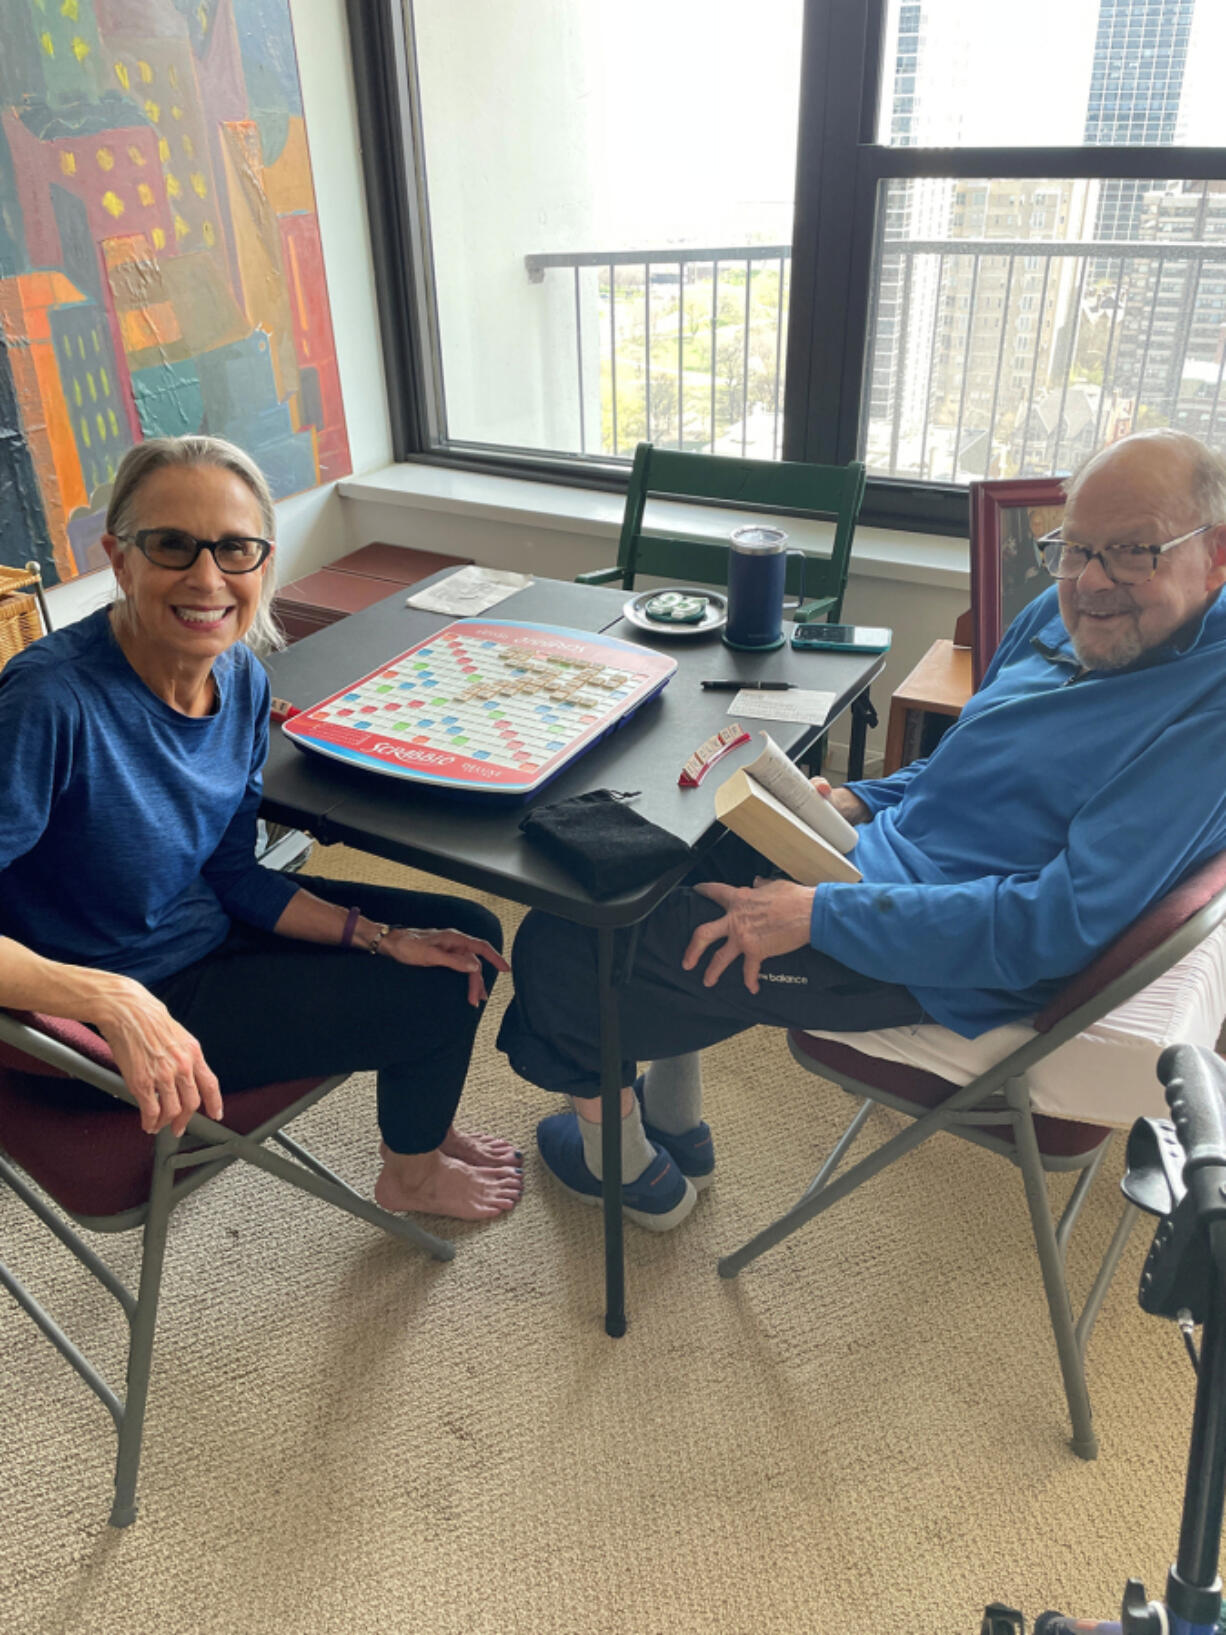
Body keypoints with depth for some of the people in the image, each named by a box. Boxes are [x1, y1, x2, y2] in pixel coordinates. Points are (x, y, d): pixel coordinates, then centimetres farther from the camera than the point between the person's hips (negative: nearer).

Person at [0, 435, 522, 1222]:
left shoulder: (242, 678, -8)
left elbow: (229, 875, 0)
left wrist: (380, 938, -8)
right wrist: (114, 1003, -42)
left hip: (212, 929, 7)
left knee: (467, 934, 10)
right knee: (437, 995, -4)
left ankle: (421, 1127, 38)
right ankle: (411, 1175, 30)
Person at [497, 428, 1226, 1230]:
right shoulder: (1064, 614, 4)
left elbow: (1064, 924, -29)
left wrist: (819, 916, -27)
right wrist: (860, 800, 1)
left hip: (931, 968, -9)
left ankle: (625, 1164, 24)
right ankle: (674, 1121, 29)